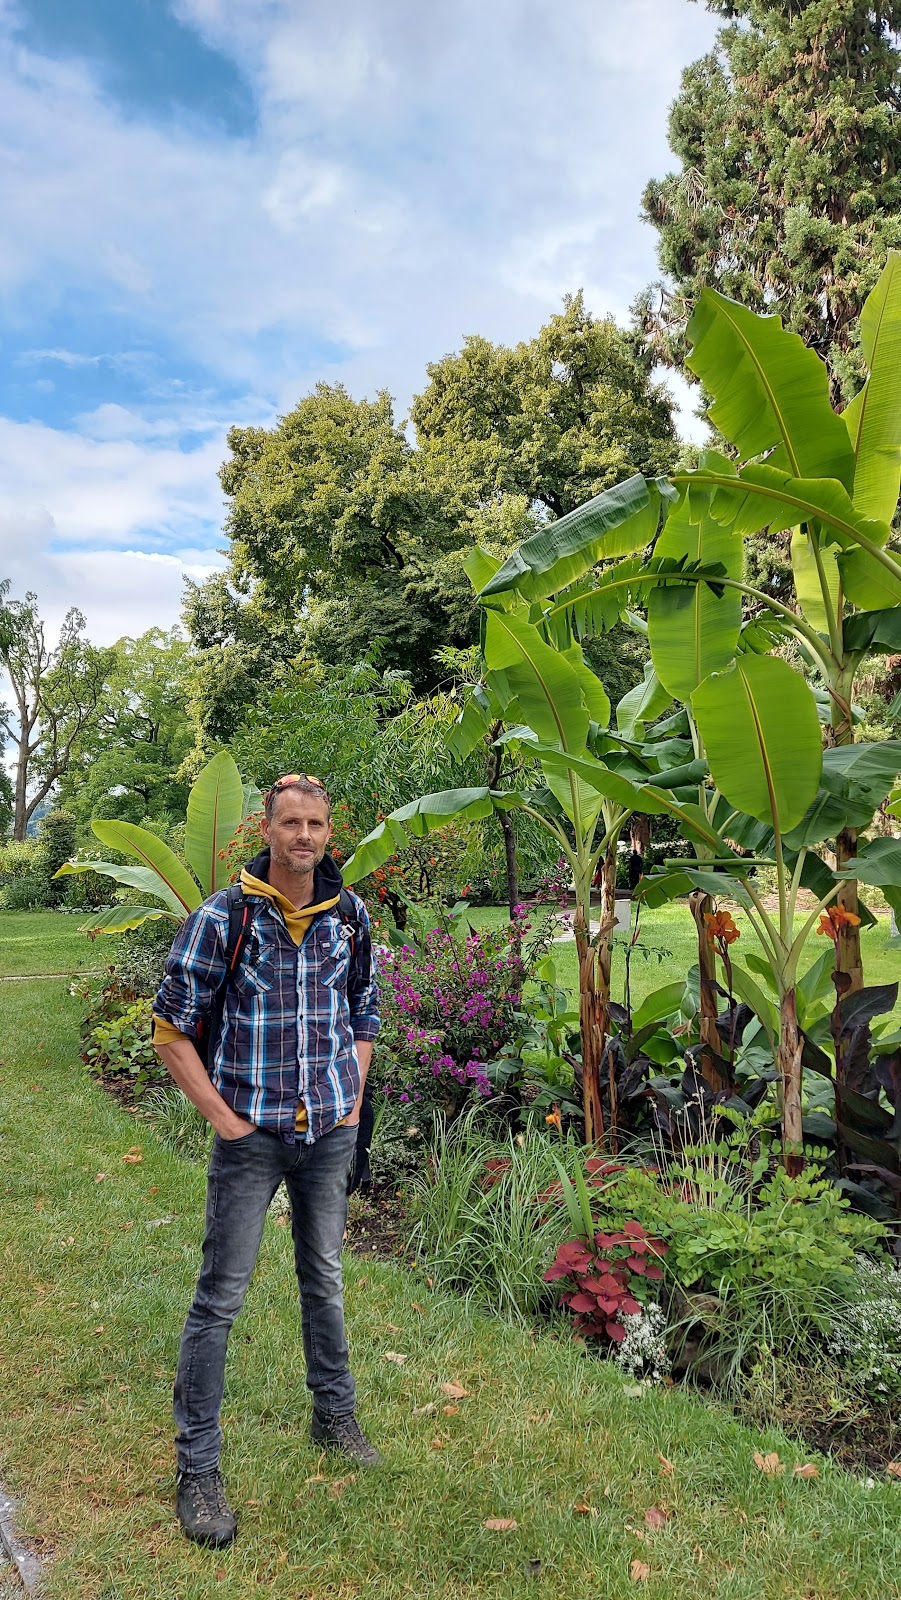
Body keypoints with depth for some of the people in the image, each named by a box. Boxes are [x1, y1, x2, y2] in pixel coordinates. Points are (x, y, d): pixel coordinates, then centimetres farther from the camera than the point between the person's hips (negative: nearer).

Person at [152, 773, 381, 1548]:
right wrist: (225, 1120, -10)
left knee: (325, 1279, 19)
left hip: (330, 1133, 4)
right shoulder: (220, 918, -12)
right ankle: (197, 1468, 21)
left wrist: (354, 1103, 6)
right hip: (252, 1135, -3)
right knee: (221, 1295, 4)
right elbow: (172, 1029, -7)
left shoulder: (350, 916, 0)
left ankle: (334, 1413, 40)